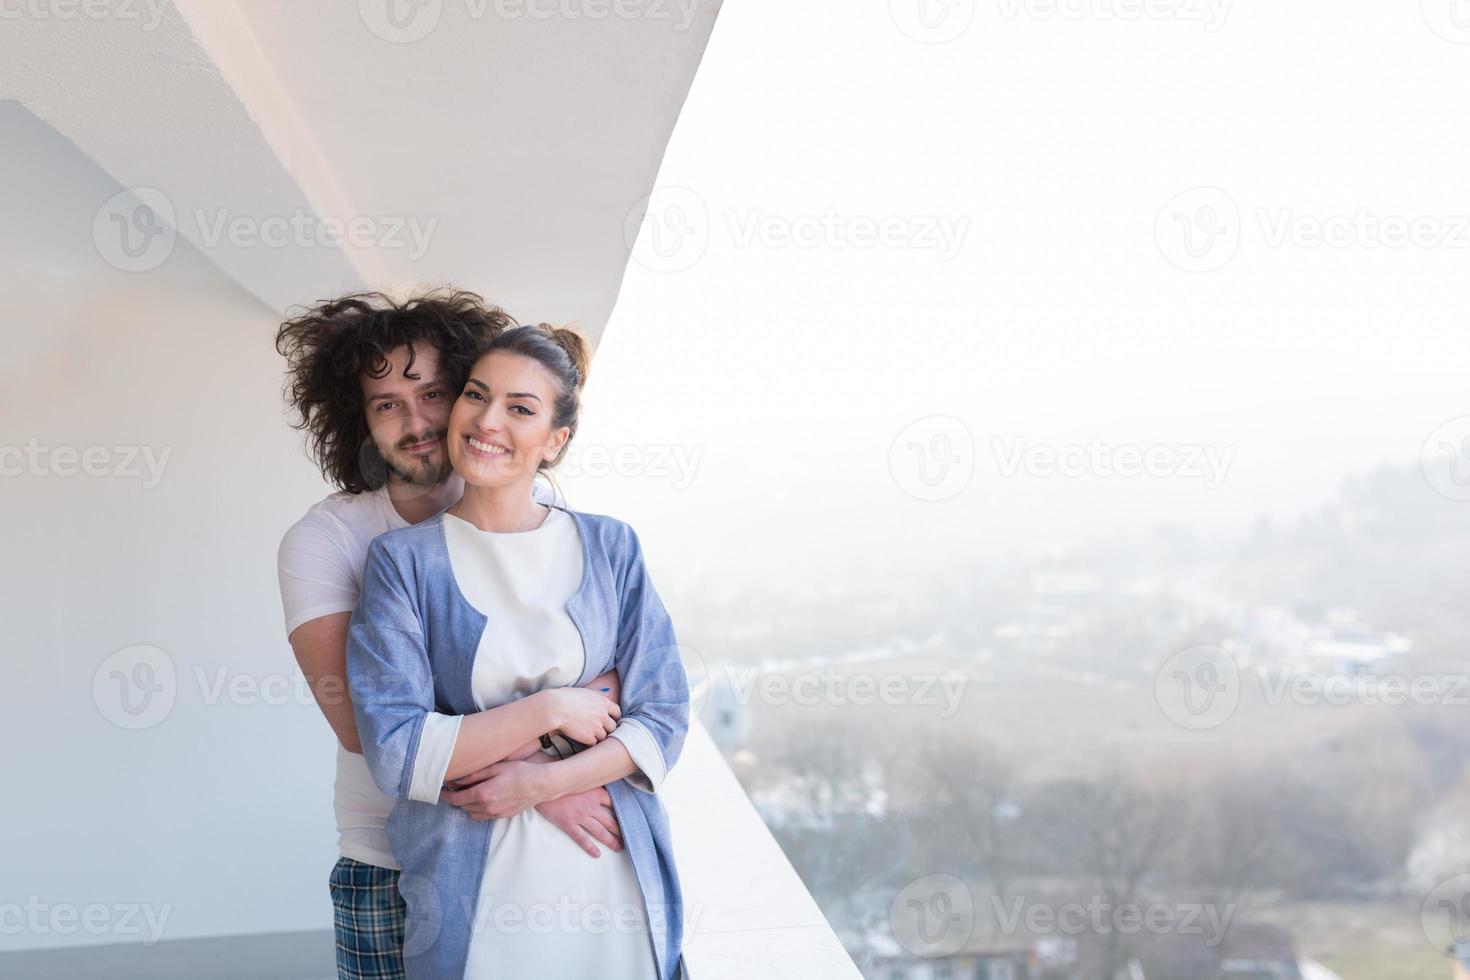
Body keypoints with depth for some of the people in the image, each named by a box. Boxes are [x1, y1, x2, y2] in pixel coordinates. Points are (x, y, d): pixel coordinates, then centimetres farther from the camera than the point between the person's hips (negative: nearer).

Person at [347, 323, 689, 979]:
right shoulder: (403, 560, -4)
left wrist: (542, 782, -14)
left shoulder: (611, 548, 1)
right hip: (475, 895, -2)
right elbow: (396, 753, -11)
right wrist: (548, 710, -14)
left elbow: (663, 719, -1)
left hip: (617, 883, 2)